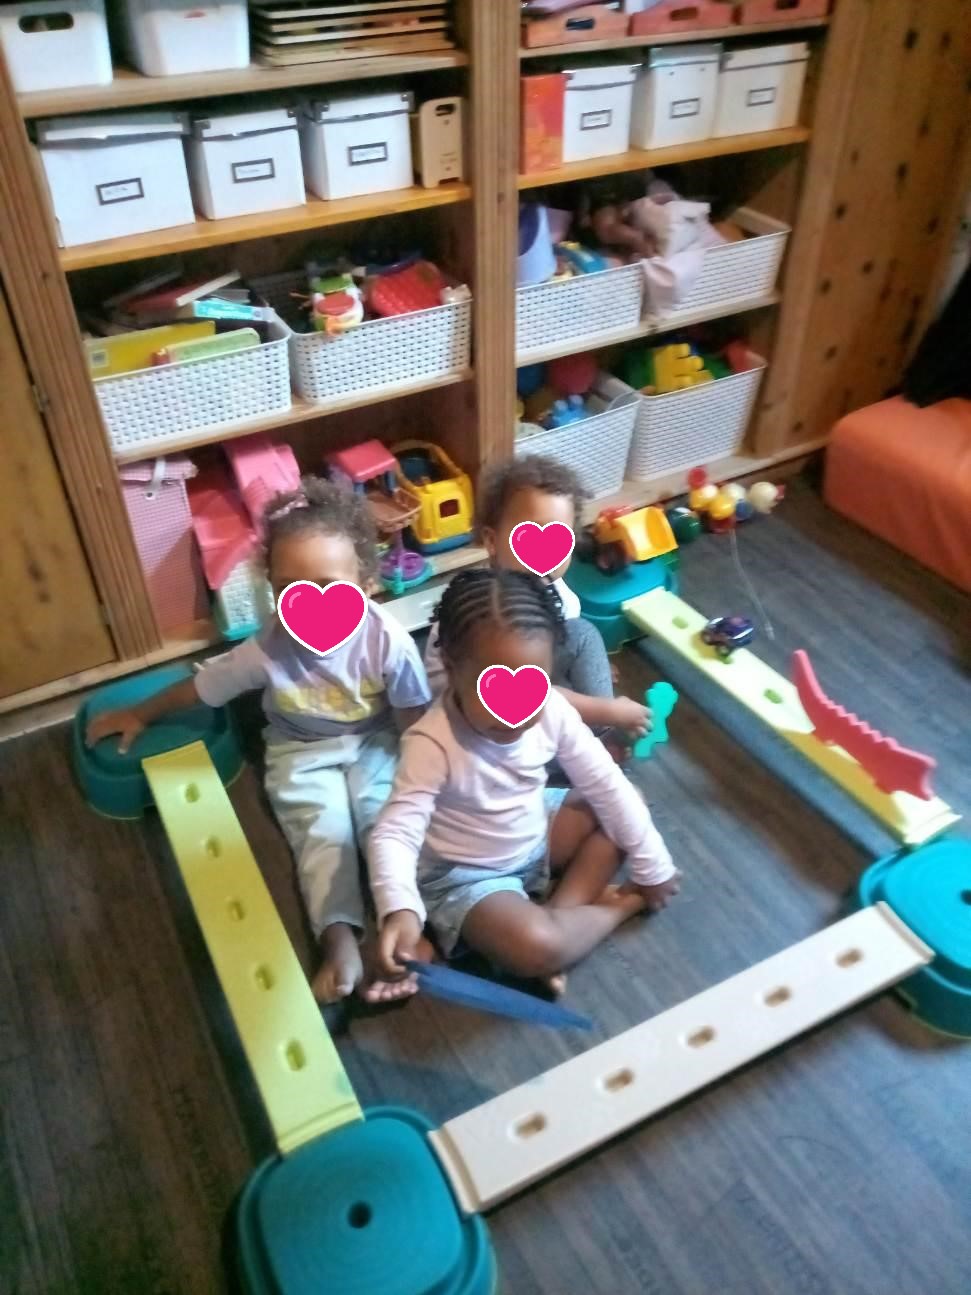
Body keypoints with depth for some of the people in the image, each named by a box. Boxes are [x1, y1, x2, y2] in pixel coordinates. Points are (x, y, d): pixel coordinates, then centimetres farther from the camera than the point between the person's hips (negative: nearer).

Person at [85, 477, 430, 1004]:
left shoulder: (388, 642, -30)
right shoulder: (267, 651, -27)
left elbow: (415, 720, -15)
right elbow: (200, 685, -8)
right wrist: (139, 714, 6)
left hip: (373, 742, 0)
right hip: (302, 752, 0)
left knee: (384, 816, -21)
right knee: (323, 831, -17)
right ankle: (340, 938, -22)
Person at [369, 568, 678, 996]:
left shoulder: (552, 711, -17)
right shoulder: (432, 744, -32)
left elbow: (607, 785, -7)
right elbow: (394, 833, -33)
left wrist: (652, 865, -1)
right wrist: (399, 909, -52)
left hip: (535, 835, 6)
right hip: (464, 874, -6)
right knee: (536, 948, -30)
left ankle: (560, 913, -10)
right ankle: (619, 905, 0)